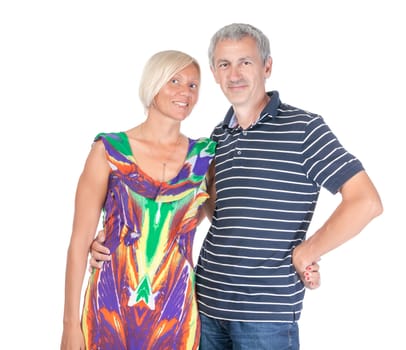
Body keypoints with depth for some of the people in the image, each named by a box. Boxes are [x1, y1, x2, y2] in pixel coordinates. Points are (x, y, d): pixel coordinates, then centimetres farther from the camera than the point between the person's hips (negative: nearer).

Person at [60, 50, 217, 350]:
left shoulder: (205, 156, 1)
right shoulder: (109, 150, -5)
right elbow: (80, 239, -4)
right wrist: (71, 322, -5)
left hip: (174, 314, 2)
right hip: (110, 309, -1)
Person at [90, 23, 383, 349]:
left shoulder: (302, 127, -8)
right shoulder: (217, 137, 11)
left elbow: (366, 202, -13)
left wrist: (304, 253, -8)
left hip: (267, 311, -5)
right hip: (206, 301, 5)